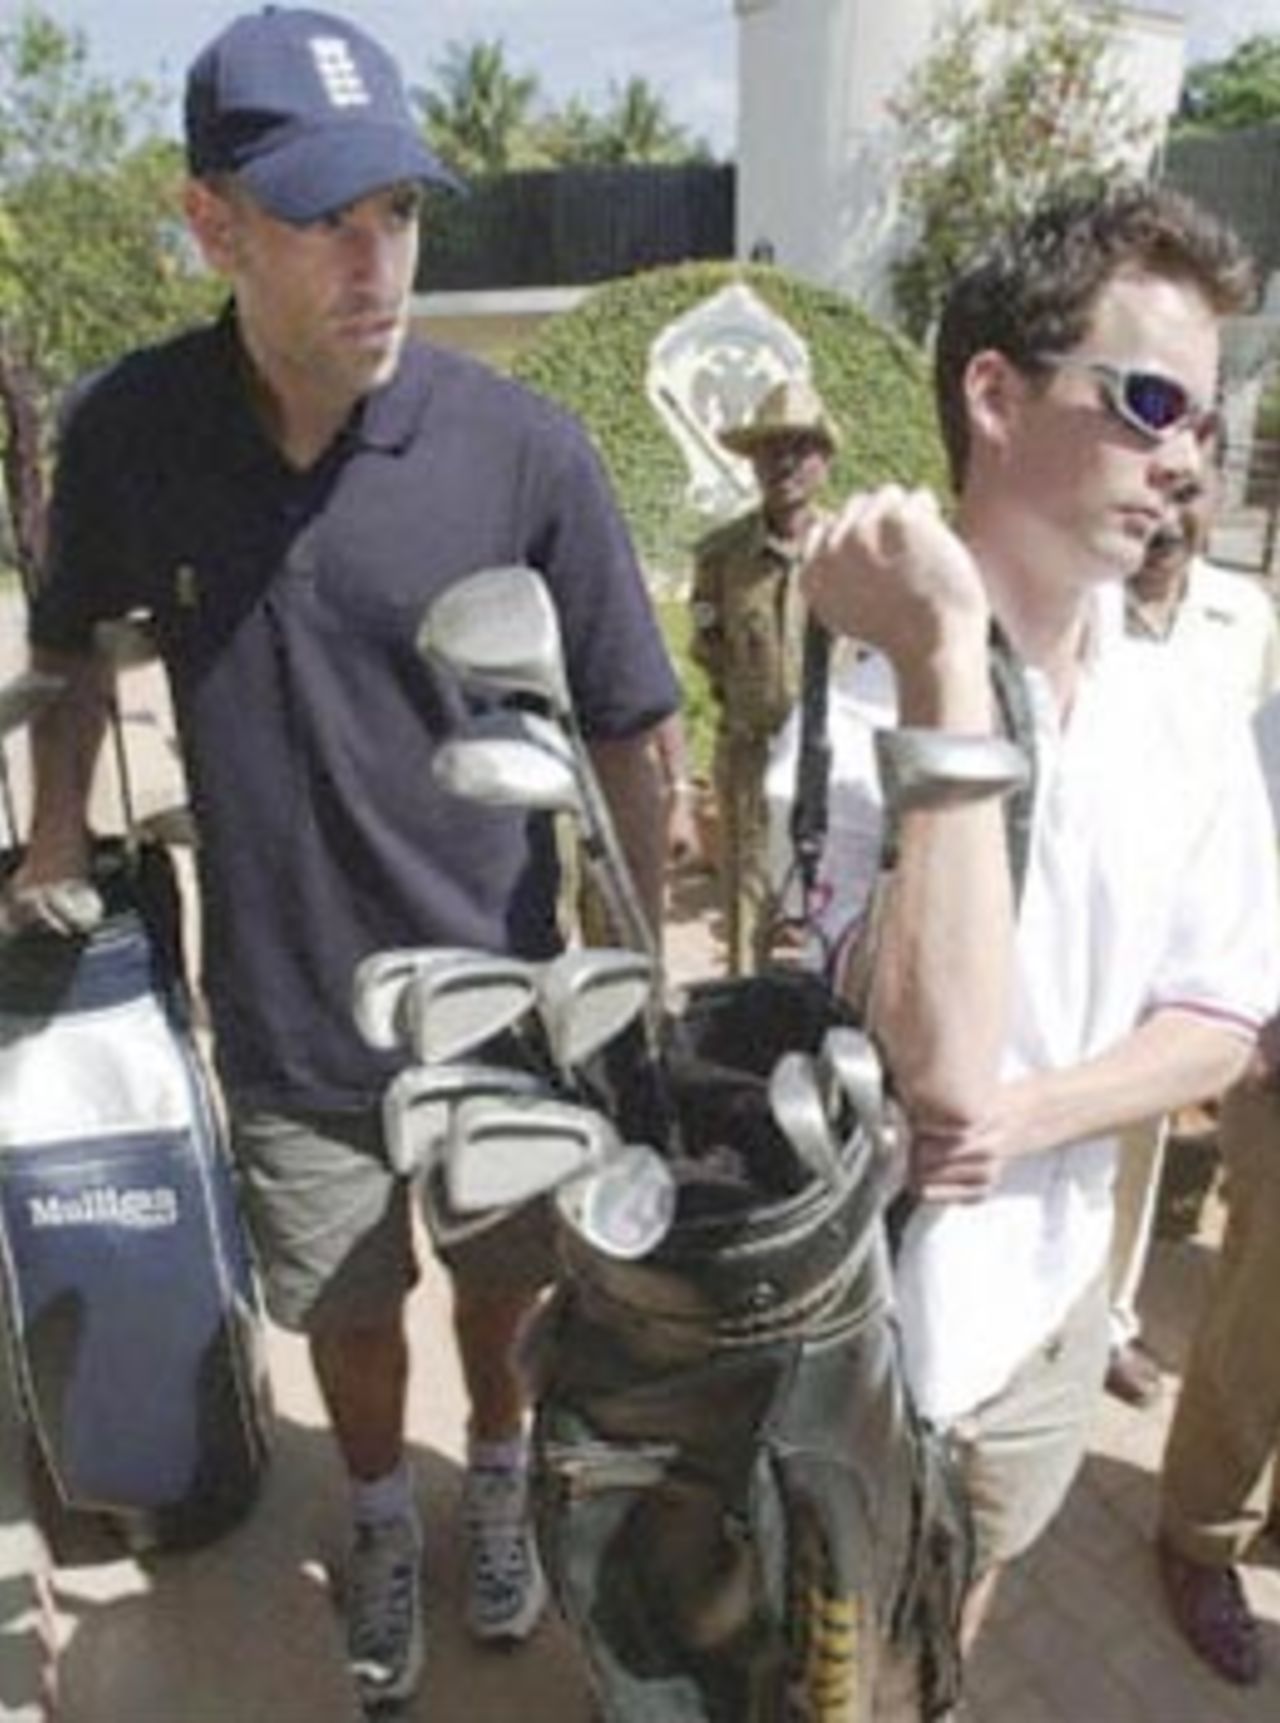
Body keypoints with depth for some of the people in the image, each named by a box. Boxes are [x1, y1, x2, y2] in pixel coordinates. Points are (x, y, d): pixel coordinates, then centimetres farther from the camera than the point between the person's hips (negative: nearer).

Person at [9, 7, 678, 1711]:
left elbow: (626, 729, -7)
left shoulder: (525, 451, -17)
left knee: (502, 1275, 22)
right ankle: (382, 1516, 52)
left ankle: (499, 1469, 54)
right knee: (346, 1307, 21)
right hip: (289, 1011, 1)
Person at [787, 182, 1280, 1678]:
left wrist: (1030, 1119, -20)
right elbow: (939, 1058, -35)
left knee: (944, 1638, 31)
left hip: (1048, 1300, 5)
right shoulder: (852, 706, -25)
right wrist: (947, 661, -38)